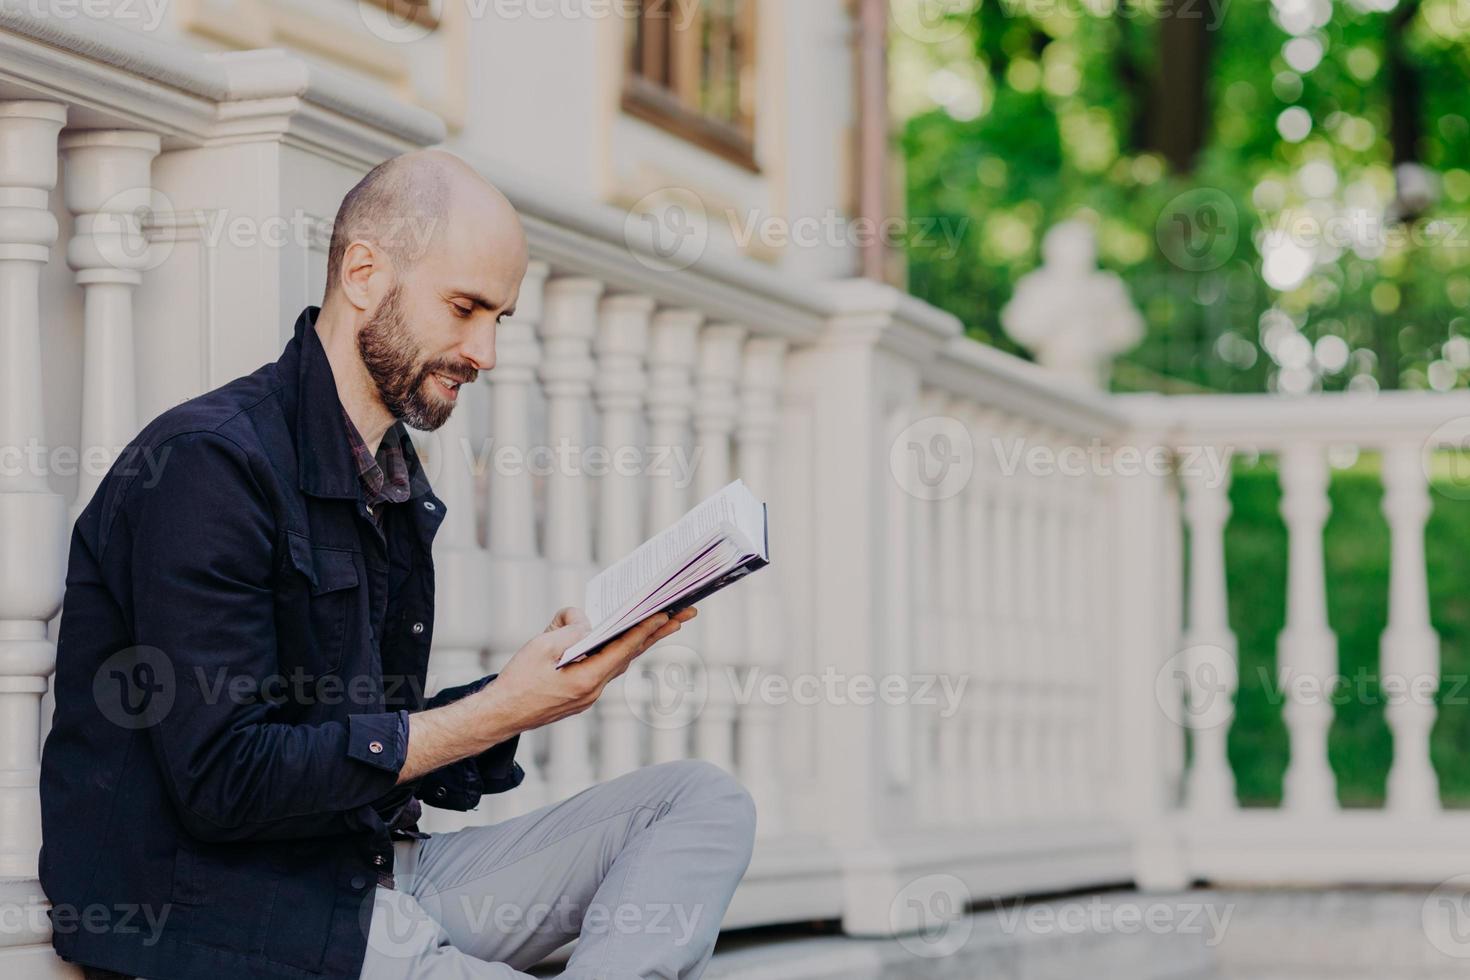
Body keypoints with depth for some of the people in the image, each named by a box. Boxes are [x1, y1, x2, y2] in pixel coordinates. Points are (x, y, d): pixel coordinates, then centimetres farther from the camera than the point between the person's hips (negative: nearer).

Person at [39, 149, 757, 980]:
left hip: (381, 873, 10)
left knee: (705, 802, -3)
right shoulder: (209, 463, -14)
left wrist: (558, 673, 2)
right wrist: (495, 712, -17)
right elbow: (223, 780, -20)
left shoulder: (392, 479, 16)